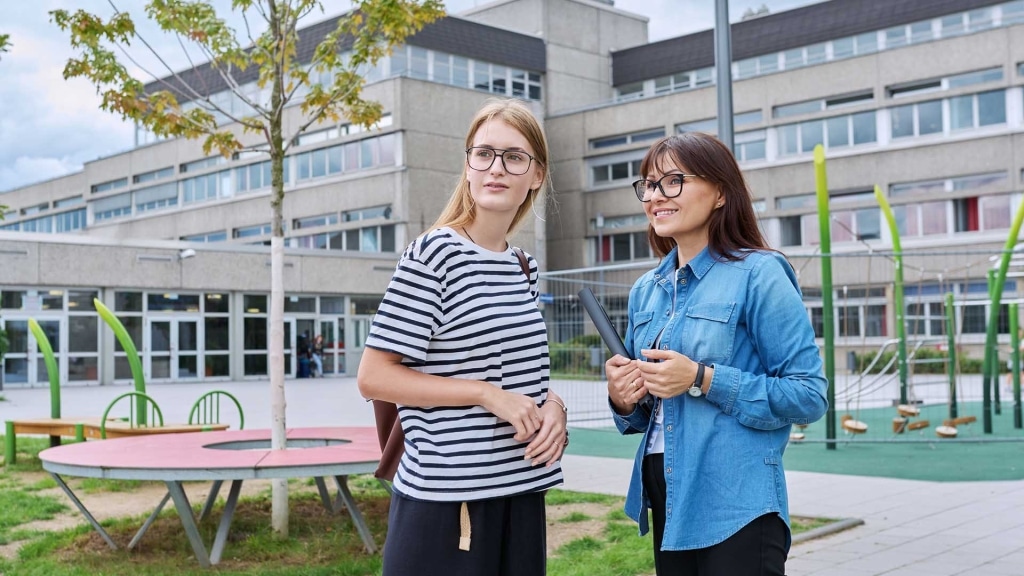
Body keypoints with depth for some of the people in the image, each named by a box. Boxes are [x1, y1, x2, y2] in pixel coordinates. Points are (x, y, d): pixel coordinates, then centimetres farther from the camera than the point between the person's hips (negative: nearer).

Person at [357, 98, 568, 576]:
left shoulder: (524, 267, 10)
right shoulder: (433, 255, -11)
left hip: (519, 490, 7)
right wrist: (487, 394, -18)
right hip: (444, 497, -7)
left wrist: (552, 404, 0)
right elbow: (373, 377, -14)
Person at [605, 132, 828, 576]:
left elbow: (809, 395, -15)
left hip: (736, 508, -7)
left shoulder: (759, 274, -11)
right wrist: (623, 399, -4)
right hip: (667, 504, 7)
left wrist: (703, 380, -21)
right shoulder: (646, 290, 9)